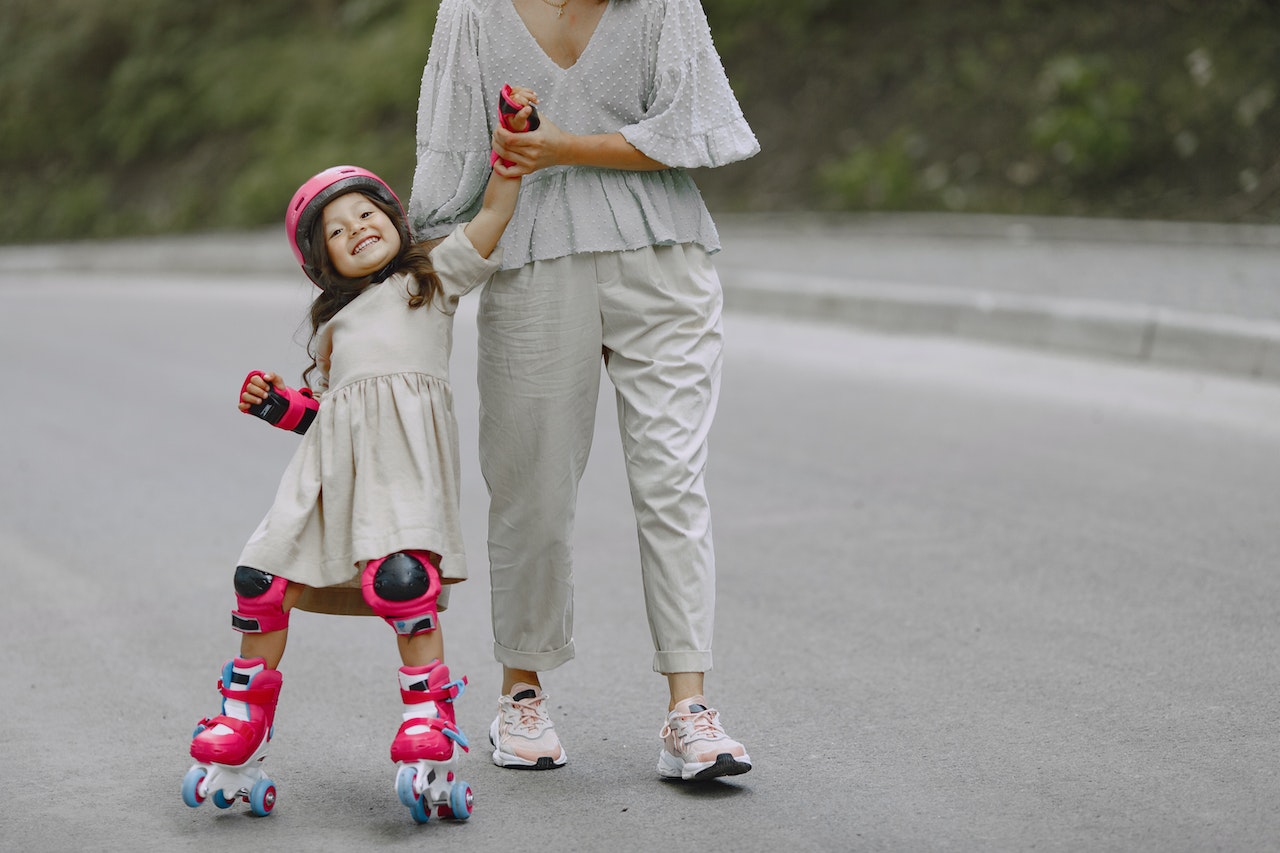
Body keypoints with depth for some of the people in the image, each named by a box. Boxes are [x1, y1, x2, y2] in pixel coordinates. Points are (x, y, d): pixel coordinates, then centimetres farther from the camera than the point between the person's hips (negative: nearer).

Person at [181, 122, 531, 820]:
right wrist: (279, 406, 11)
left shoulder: (436, 274, 20)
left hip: (404, 449, -5)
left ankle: (430, 719, -17)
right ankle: (241, 731, 11)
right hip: (333, 453, 5)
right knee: (264, 579, -4)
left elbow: (493, 213, 10)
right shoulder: (334, 322, 30)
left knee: (399, 574, -26)